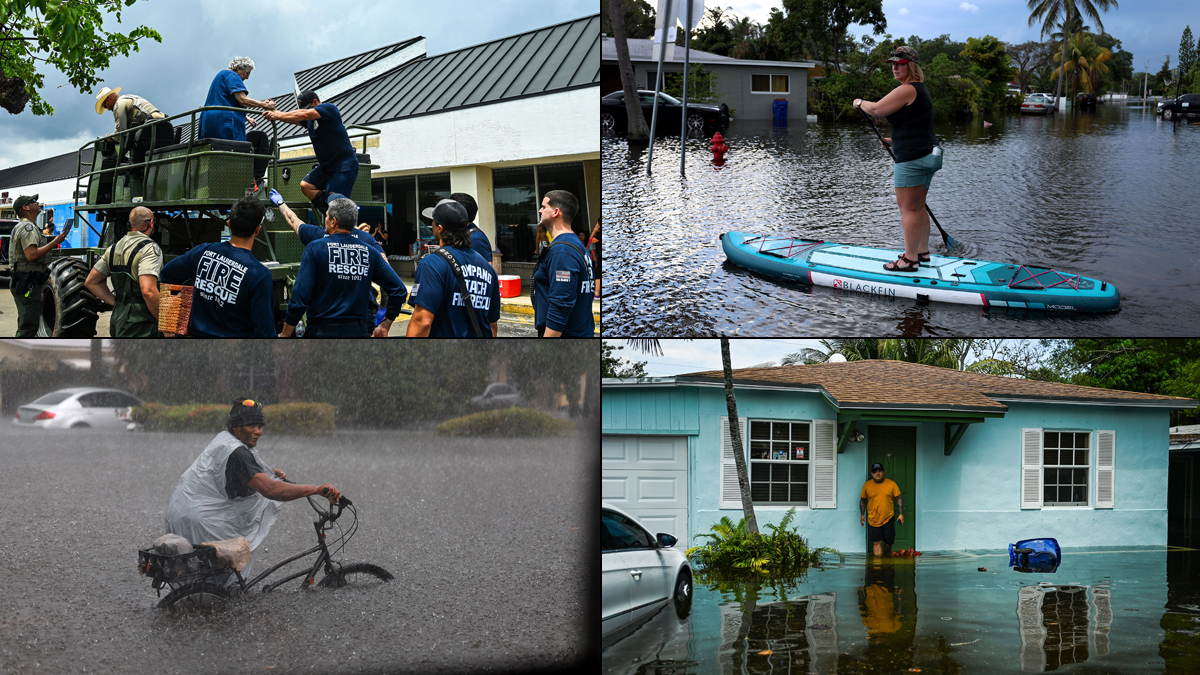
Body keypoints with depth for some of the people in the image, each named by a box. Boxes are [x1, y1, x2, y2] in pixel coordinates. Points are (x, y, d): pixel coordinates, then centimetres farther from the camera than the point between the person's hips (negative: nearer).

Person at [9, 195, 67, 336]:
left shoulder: (22, 227, 22)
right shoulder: (28, 227, -13)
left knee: (25, 327, 16)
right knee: (28, 327, -12)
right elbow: (31, 255, -26)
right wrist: (54, 242, -19)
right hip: (28, 284, -11)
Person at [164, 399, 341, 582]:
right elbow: (270, 490, -35)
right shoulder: (236, 453, -24)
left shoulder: (223, 438, 8)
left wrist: (269, 471, 15)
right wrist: (318, 489, -39)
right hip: (197, 520, -10)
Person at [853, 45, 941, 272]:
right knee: (917, 207, 18)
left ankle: (910, 259, -4)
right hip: (928, 154, 11)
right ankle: (923, 251, 25)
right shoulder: (920, 88, 18)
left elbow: (876, 110, -15)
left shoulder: (906, 90, -15)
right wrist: (894, 141, 23)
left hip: (911, 158, -11)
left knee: (908, 208, -6)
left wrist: (860, 103, 4)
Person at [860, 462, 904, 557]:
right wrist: (862, 515, 8)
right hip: (873, 520, 0)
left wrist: (901, 514, -1)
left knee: (888, 541, 8)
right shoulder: (867, 485, 2)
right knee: (876, 542, -4)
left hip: (888, 519, 0)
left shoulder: (891, 484, 0)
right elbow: (862, 500, 13)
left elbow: (898, 499, 5)